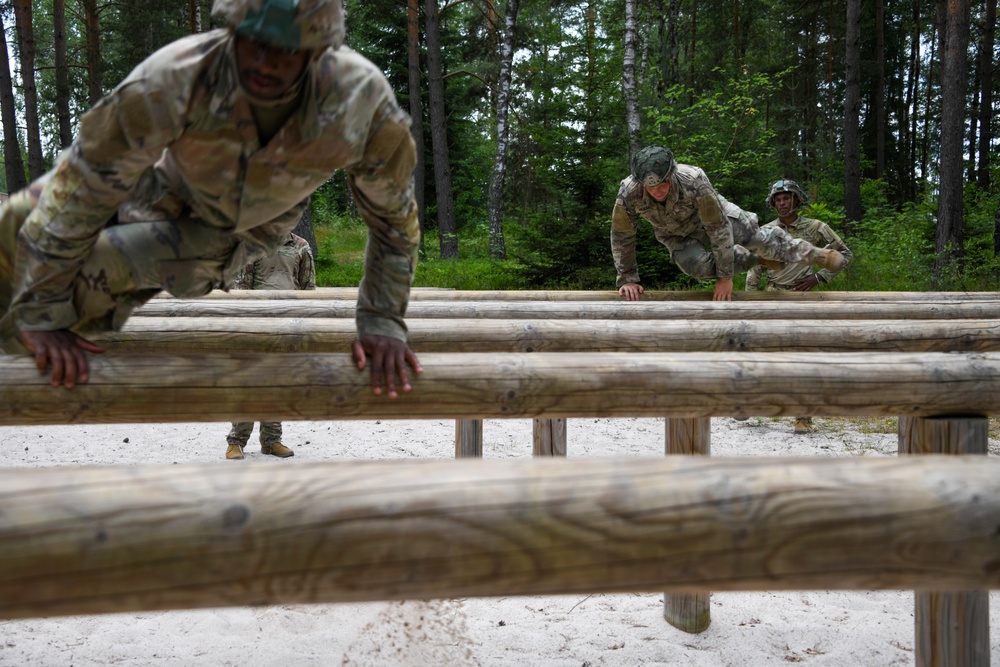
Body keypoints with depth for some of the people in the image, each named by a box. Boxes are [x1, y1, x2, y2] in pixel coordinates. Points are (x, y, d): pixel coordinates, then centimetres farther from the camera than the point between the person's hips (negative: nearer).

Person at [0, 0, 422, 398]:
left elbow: (393, 217, -16)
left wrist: (382, 323, -18)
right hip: (168, 189, 1)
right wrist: (41, 315, -23)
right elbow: (82, 191, -28)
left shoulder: (361, 99, -33)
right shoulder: (174, 78, -36)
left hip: (243, 235, -1)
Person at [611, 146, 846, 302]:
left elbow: (719, 228, -34)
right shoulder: (629, 192, -37)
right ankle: (755, 259, 9)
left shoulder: (694, 180, -42)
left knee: (757, 238, 3)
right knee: (699, 268, -20)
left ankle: (815, 254, 30)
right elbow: (622, 237, -21)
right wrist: (627, 279, -20)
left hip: (710, 213, -2)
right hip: (675, 234, 2)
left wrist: (726, 276, -30)